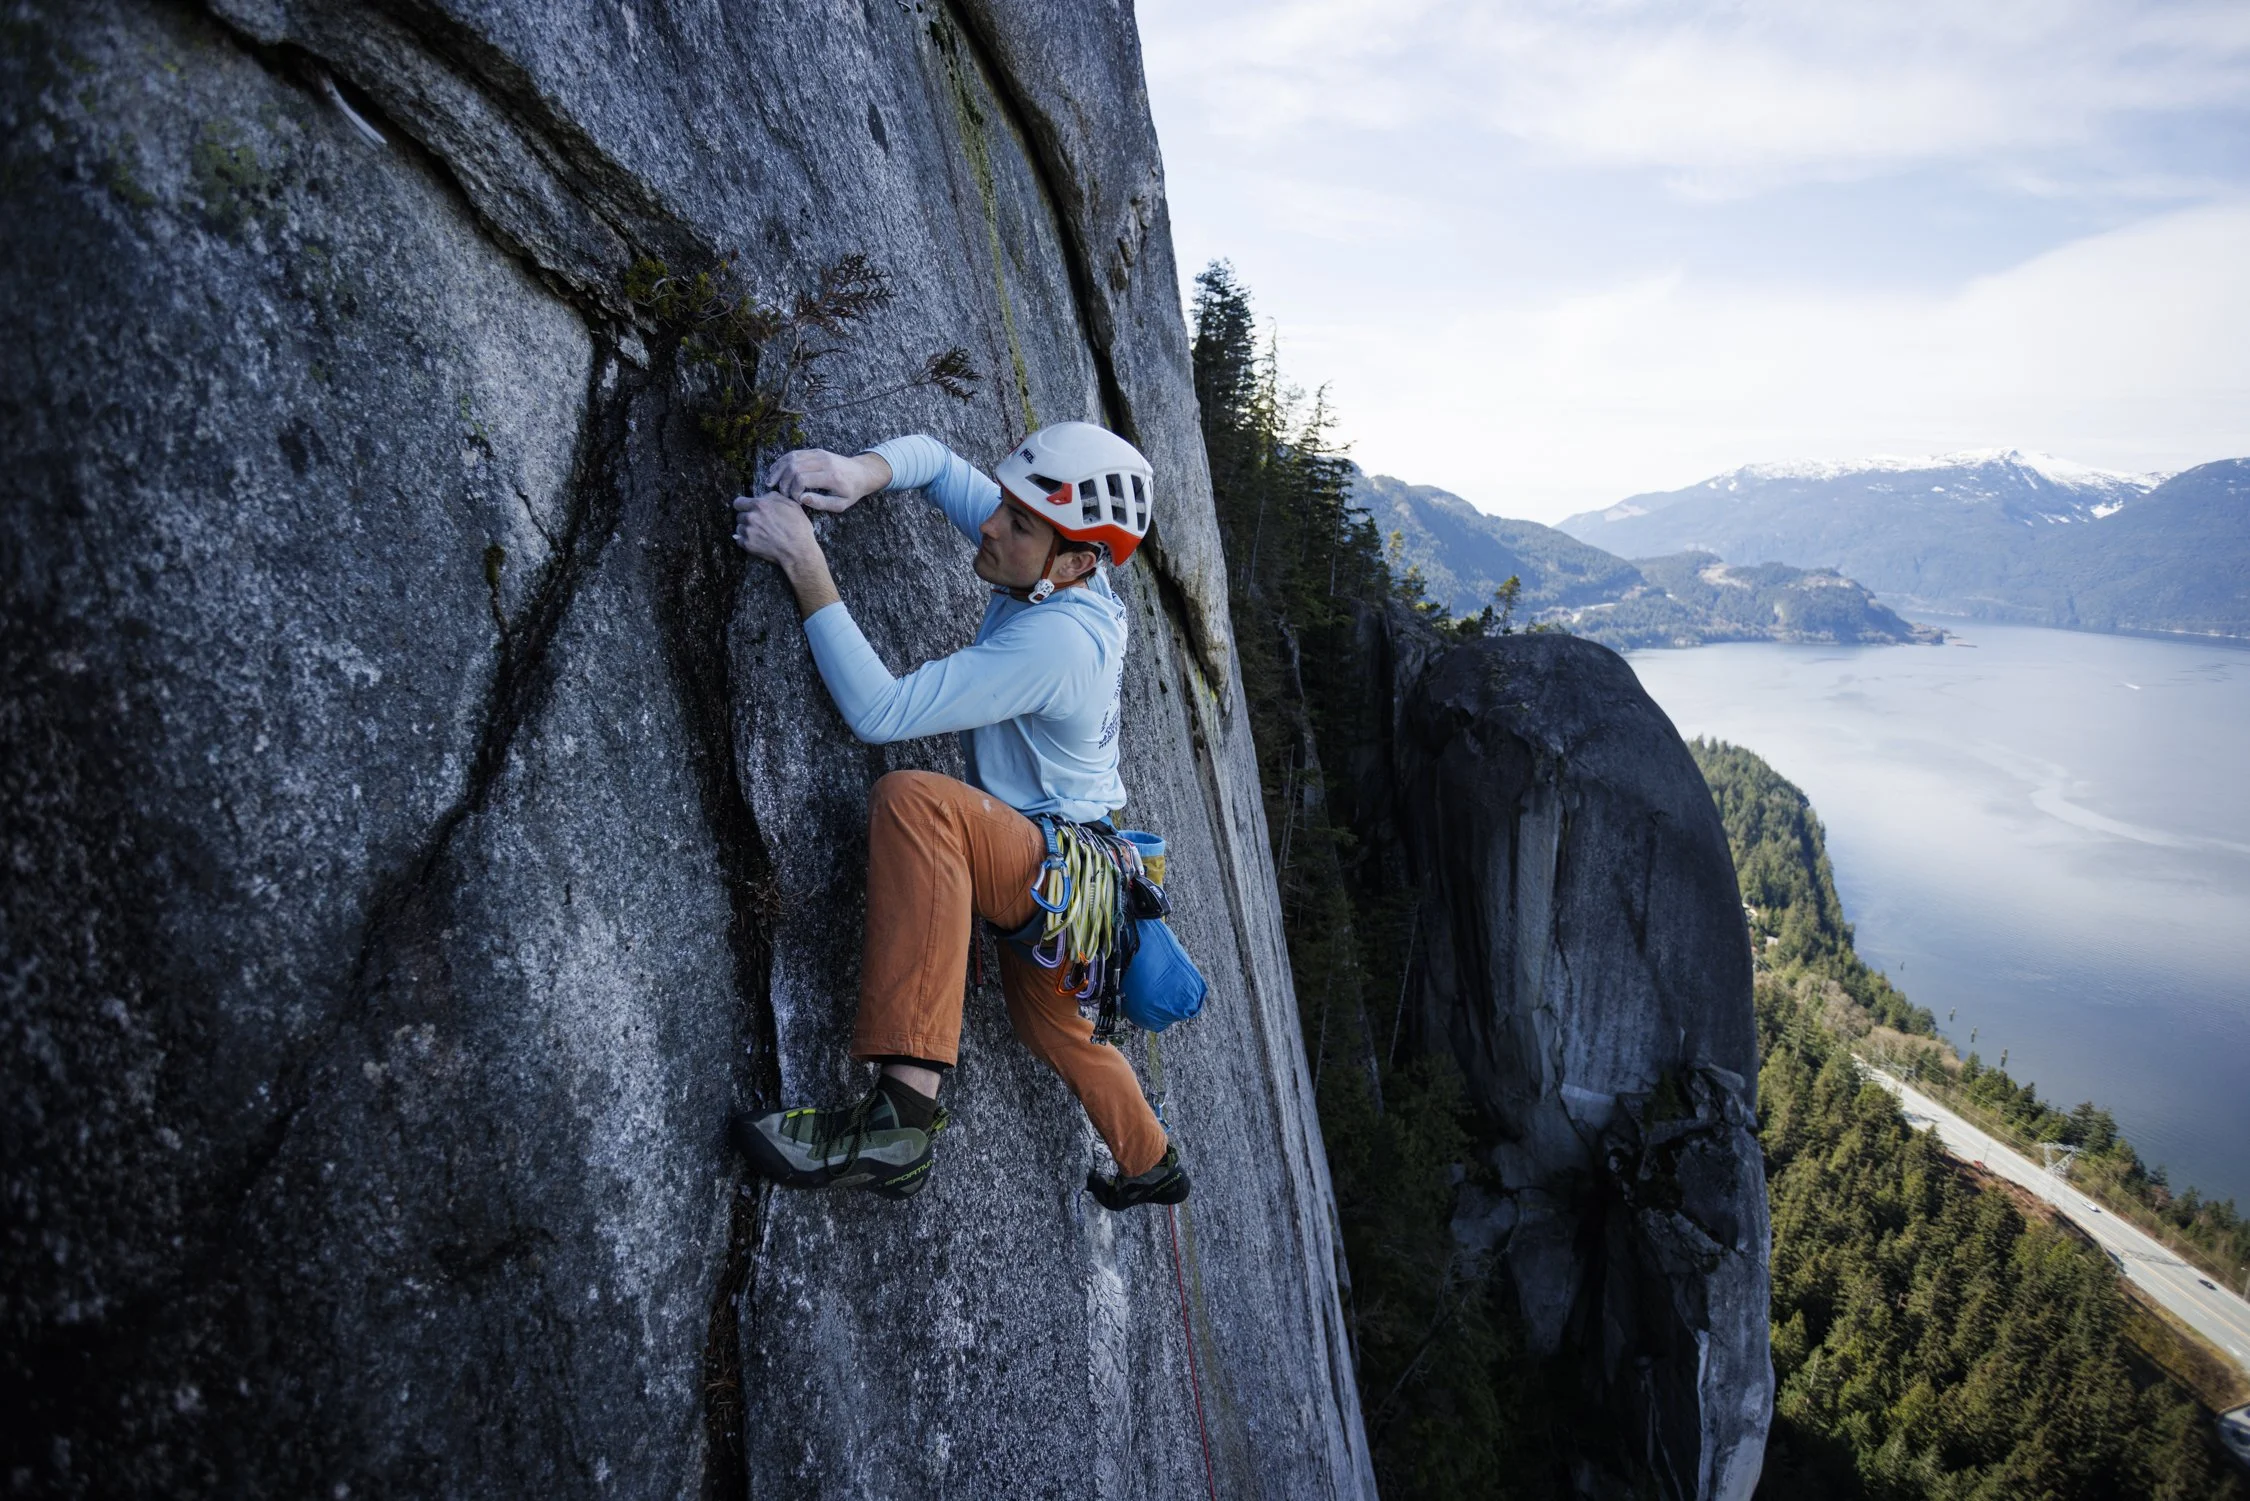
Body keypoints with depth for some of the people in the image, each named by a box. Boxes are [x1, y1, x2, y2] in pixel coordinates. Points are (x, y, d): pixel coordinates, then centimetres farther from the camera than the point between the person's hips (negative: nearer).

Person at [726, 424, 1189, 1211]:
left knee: (915, 799, -37)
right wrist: (859, 472, -16)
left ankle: (900, 1119, -40)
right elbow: (936, 458, 6)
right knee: (1052, 1022, 32)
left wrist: (804, 565, -32)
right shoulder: (1054, 573, -4)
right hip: (1048, 868, 10)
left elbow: (880, 712, -34)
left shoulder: (1056, 639, -29)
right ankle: (1152, 1164, 58)